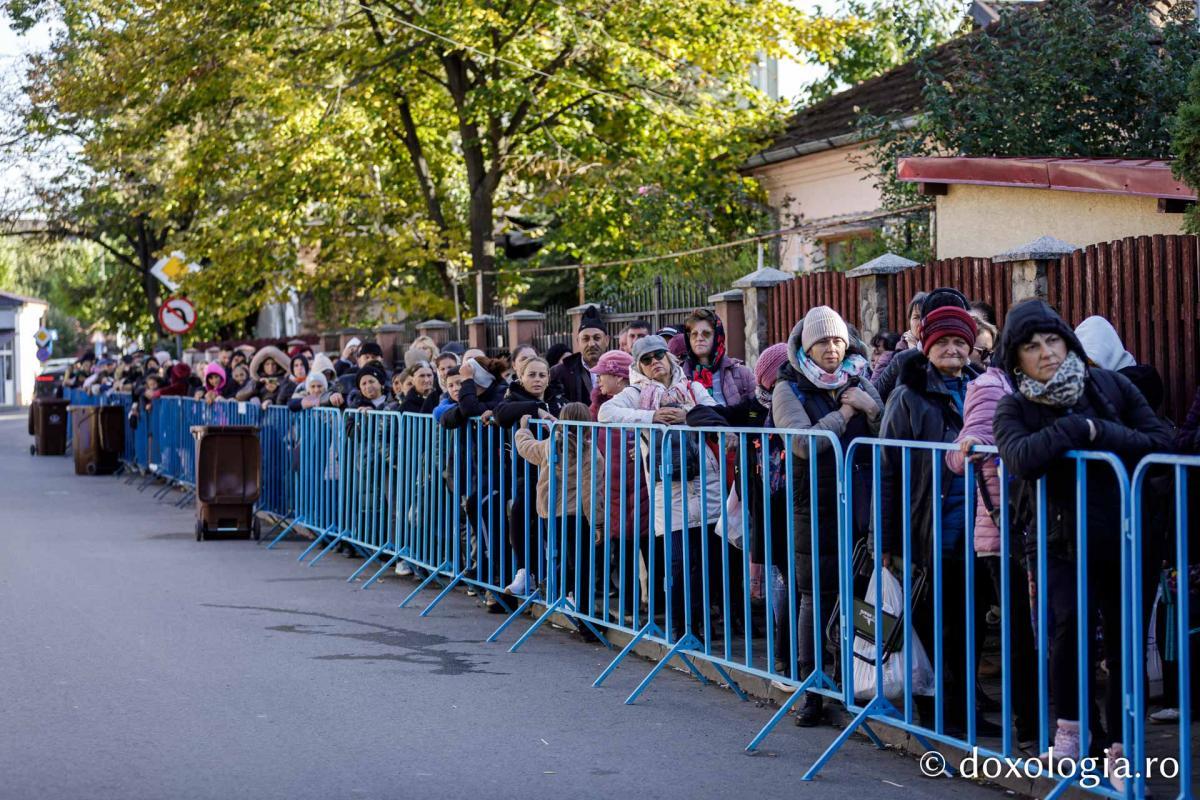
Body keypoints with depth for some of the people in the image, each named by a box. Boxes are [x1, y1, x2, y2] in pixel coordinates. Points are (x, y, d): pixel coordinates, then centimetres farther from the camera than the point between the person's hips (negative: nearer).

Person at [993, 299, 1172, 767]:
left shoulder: (1110, 385, 3)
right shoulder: (1014, 409, -2)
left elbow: (1161, 441, -4)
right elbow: (1023, 458, -24)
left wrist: (1102, 435, -15)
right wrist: (1082, 426, -19)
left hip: (1129, 542, 2)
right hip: (1066, 547, -2)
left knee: (1125, 645, 5)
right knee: (1071, 623, -24)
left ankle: (1119, 746, 23)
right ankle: (1070, 728, -1)